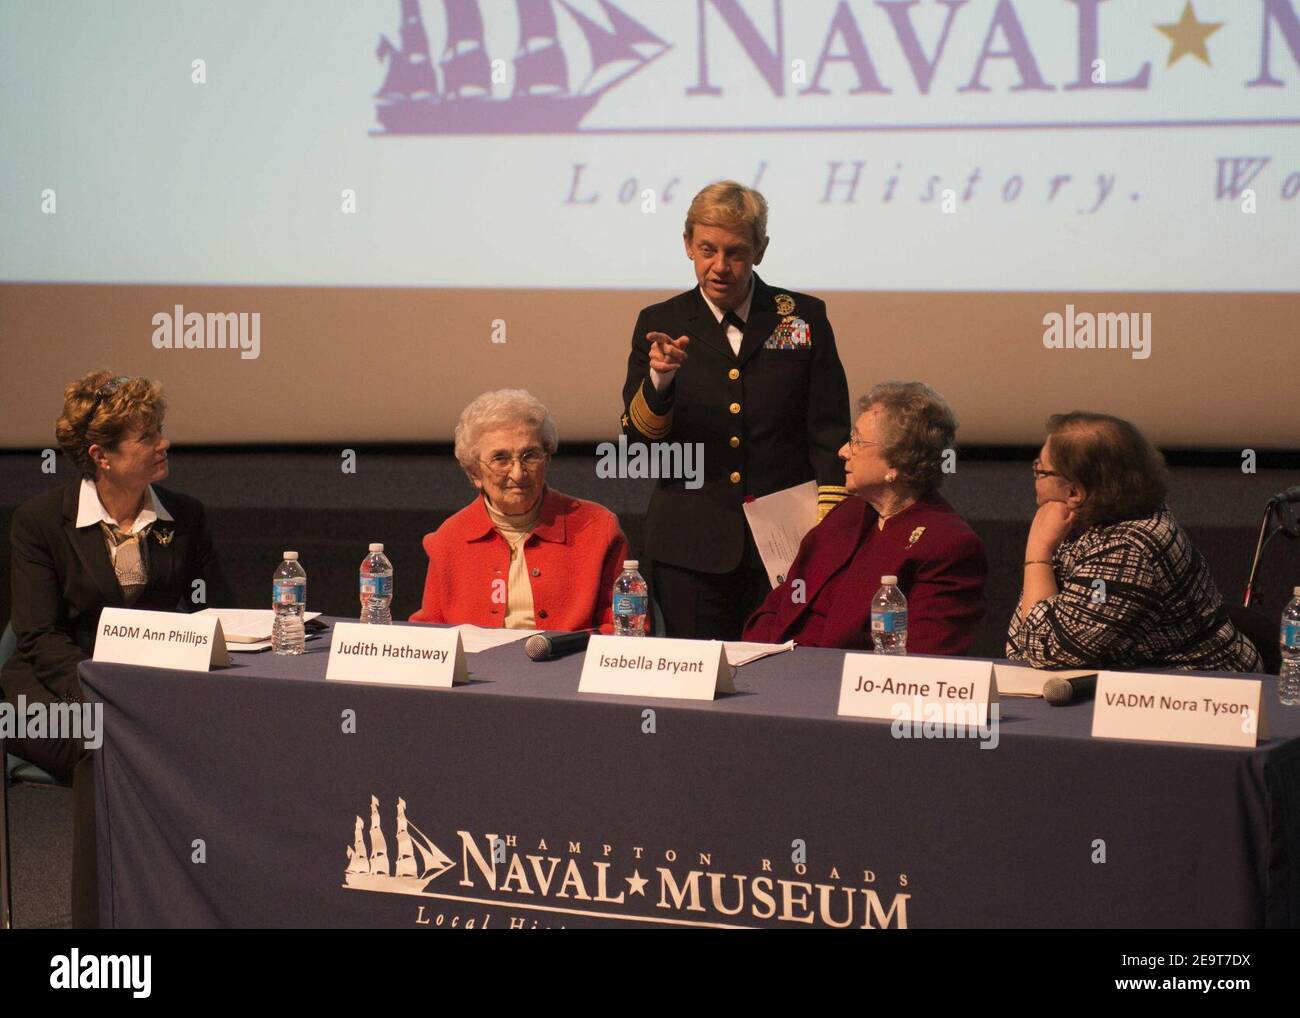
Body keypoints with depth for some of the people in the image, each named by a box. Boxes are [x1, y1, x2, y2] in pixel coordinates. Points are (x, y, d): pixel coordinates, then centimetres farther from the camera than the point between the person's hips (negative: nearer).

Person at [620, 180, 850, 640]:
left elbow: (829, 434, 4)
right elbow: (638, 443, 2)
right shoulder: (660, 324, 7)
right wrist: (659, 379, -17)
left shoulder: (804, 318, 5)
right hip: (691, 551, 1)